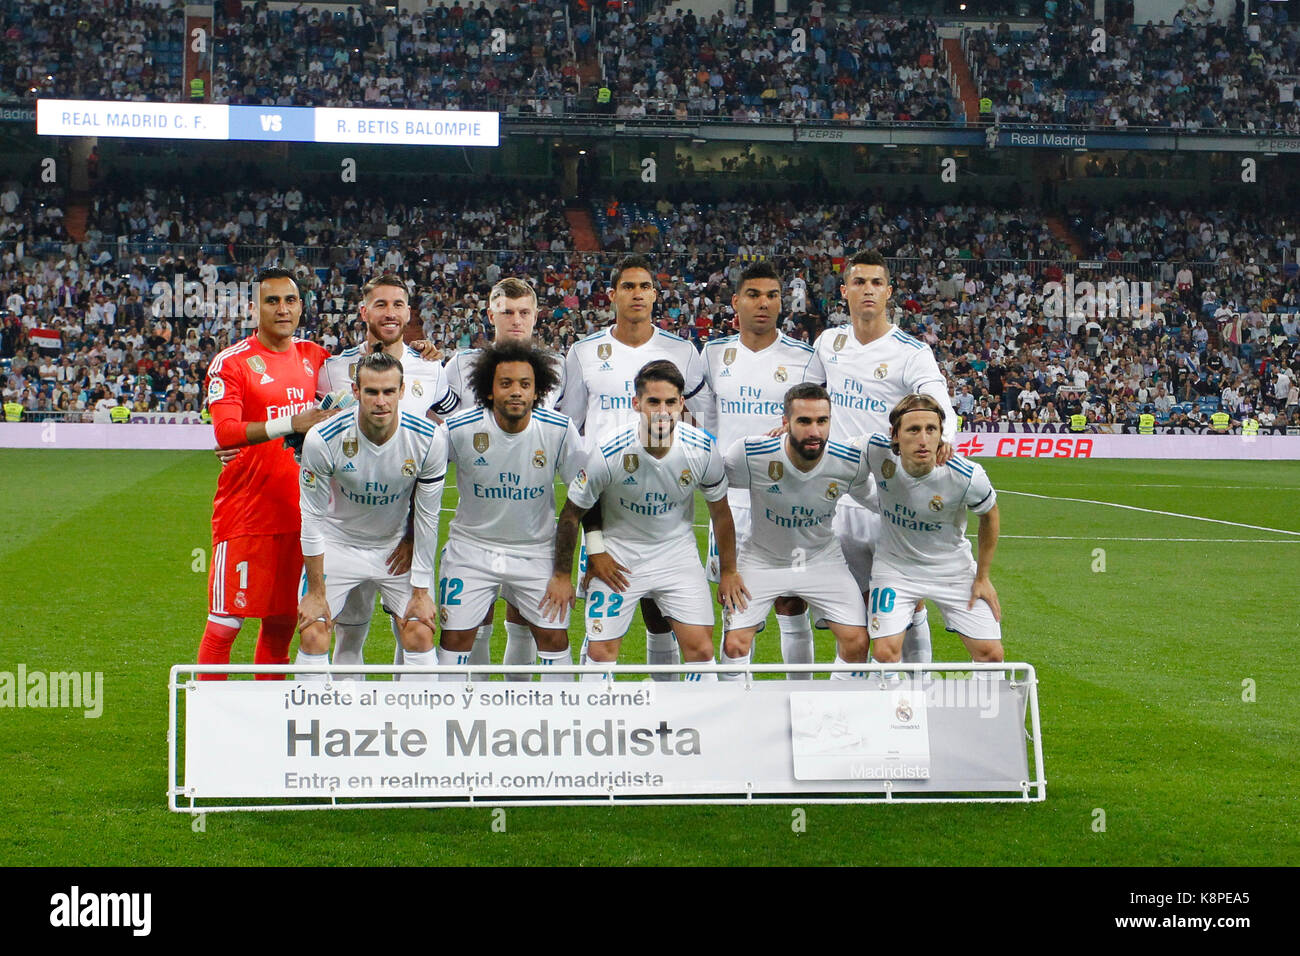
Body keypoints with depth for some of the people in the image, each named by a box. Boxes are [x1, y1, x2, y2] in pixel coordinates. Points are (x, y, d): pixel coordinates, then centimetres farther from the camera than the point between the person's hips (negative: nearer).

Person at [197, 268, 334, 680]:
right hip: (246, 514, -5)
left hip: (301, 513, 5)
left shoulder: (315, 357, 11)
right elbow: (225, 432, -18)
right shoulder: (230, 363, -6)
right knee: (225, 623, -4)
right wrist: (290, 423, -27)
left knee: (282, 622, 11)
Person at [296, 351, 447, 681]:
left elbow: (427, 518, -10)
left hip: (396, 547, 1)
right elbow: (313, 518, -14)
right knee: (312, 636, -11)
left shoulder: (429, 439, -21)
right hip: (337, 542, -1)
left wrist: (421, 591, -7)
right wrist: (316, 592, -11)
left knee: (420, 636, -7)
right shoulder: (323, 439, -25)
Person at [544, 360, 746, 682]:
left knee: (701, 648, -7)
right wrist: (562, 575, 0)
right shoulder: (608, 453, -23)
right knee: (601, 652, -3)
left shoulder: (703, 449, -17)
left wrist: (728, 572, 9)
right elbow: (572, 513, -8)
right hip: (619, 554, -1)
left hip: (677, 550, 2)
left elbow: (721, 512, 2)